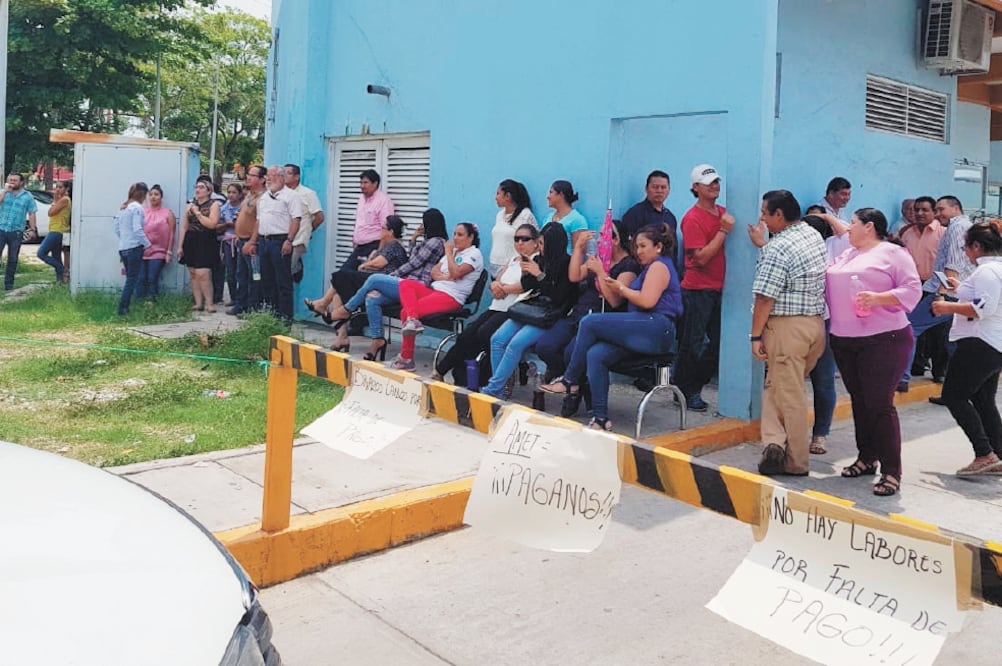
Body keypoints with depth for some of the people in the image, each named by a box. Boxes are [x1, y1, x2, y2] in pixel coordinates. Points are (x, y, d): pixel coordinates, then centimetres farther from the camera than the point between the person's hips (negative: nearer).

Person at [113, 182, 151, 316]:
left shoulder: (123, 208, 13)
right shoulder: (137, 207, -11)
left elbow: (116, 228, 16)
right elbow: (137, 229, -18)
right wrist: (147, 244, -10)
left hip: (123, 248, 8)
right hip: (134, 247, -8)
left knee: (130, 279, 14)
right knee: (132, 280, -3)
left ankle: (124, 308, 10)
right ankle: (122, 309, -7)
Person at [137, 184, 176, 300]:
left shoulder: (167, 213, 3)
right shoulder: (143, 212, 12)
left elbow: (171, 234, 0)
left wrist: (169, 252, -5)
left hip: (158, 253, -3)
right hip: (141, 252, 3)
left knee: (152, 279, -7)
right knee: (141, 279, -1)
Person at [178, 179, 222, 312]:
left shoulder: (214, 204, 0)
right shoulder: (190, 205, 15)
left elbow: (212, 224, -14)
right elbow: (184, 227, 15)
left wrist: (197, 213, -8)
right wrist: (181, 246, 10)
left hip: (206, 242, -5)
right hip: (191, 241, 6)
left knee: (203, 274, -15)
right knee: (193, 274, 5)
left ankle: (208, 303, -5)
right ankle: (198, 303, 11)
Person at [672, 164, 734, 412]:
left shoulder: (723, 213, 9)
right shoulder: (693, 219, -12)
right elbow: (701, 257, -19)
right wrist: (723, 231, -19)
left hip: (719, 288, 7)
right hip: (698, 289, -7)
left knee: (718, 343, 11)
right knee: (692, 344, 1)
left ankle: (693, 389, 22)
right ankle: (684, 392, 12)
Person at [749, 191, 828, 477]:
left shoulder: (777, 249, -18)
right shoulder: (814, 235, 9)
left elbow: (765, 297, -18)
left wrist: (756, 335, -12)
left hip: (787, 327, -8)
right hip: (817, 322, 8)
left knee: (789, 395, 1)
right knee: (775, 386, 16)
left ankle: (797, 463, 5)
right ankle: (776, 445, 9)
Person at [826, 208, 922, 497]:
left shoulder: (893, 253, -4)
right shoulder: (846, 256, 18)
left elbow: (913, 289, -11)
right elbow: (828, 285, 16)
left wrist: (879, 298, -22)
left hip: (883, 340, -7)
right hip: (844, 341, 7)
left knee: (879, 404, -9)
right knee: (859, 401, 14)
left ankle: (891, 471, -3)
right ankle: (866, 458, 27)